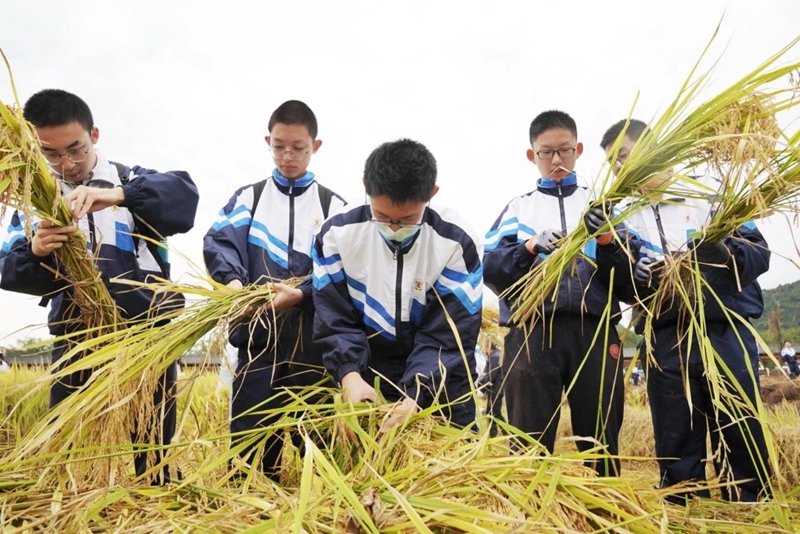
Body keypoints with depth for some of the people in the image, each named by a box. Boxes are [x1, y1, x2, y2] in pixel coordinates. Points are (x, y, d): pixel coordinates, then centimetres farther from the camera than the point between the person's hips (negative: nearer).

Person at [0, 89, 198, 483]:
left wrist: (119, 195, -34)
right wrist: (36, 251, -23)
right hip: (76, 340, 2)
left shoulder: (132, 181, 4)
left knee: (153, 454, 9)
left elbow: (184, 192, -17)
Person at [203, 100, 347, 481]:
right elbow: (219, 242, -5)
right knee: (250, 434, 2)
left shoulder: (333, 206, 8)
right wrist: (232, 280, -26)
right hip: (259, 335, 1)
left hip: (312, 339, 0)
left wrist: (301, 293, -22)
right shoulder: (247, 198, 12)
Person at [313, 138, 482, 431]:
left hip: (438, 385, -1)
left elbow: (447, 337, -18)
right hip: (365, 381, 1)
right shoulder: (337, 235, -12)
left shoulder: (457, 244, -17)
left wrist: (416, 394, -30)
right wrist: (350, 375, -28)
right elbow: (336, 320, -11)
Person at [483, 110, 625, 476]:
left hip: (594, 330, 1)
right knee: (530, 439, 0)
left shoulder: (600, 204, 17)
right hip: (532, 331, 0)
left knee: (602, 439, 4)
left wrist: (606, 239, -13)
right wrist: (532, 247, -15)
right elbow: (492, 271, 2)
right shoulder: (518, 208, 15)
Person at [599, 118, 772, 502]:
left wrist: (723, 253, -22)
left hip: (725, 332, -2)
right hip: (666, 343, 2)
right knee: (676, 453, 7)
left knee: (742, 443, 3)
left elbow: (759, 253, -1)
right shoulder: (625, 215, 11)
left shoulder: (710, 190, 5)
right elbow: (627, 290, 3)